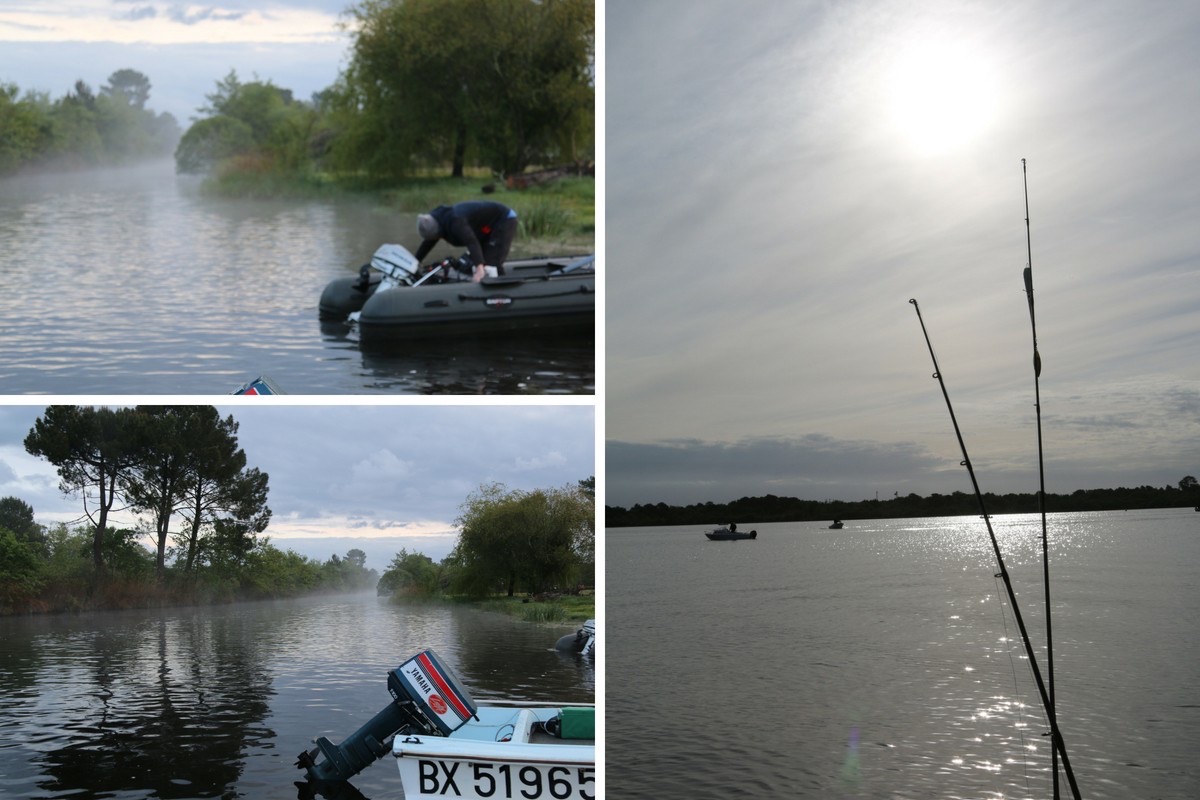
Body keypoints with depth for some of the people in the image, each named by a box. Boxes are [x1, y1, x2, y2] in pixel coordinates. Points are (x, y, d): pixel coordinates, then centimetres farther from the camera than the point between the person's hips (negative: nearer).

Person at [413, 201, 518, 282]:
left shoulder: (455, 222, -35)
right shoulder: (438, 220, -5)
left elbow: (472, 242, -48)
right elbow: (427, 243, 9)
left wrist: (479, 270, -59)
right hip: (490, 222, 10)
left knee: (491, 264, -20)